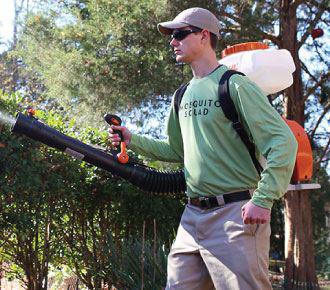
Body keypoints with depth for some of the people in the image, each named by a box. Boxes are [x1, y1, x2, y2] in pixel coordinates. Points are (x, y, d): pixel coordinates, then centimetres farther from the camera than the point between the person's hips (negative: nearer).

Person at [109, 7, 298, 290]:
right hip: (193, 216, 8)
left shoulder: (235, 86, -8)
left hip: (235, 214, -8)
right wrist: (133, 140, 13)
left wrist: (263, 199, -21)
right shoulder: (184, 95, 16)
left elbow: (284, 142, -14)